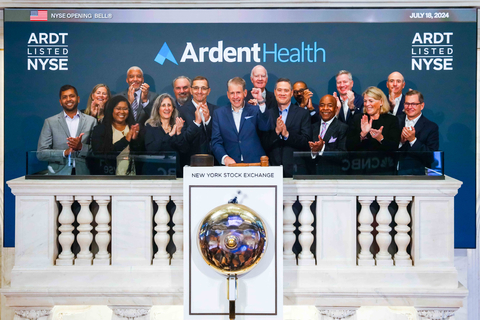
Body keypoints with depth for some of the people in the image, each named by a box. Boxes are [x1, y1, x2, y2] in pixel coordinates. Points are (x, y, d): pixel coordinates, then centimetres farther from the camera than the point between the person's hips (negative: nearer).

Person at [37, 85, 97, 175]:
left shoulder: (91, 121, 10)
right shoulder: (50, 122, 8)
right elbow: (40, 153, 2)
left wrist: (81, 147, -12)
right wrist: (64, 153, -13)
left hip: (83, 174, 1)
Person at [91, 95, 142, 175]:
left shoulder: (134, 128, 12)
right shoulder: (100, 129, 5)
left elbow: (140, 153, 8)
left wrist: (135, 139, -11)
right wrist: (125, 140, -10)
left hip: (130, 172, 2)